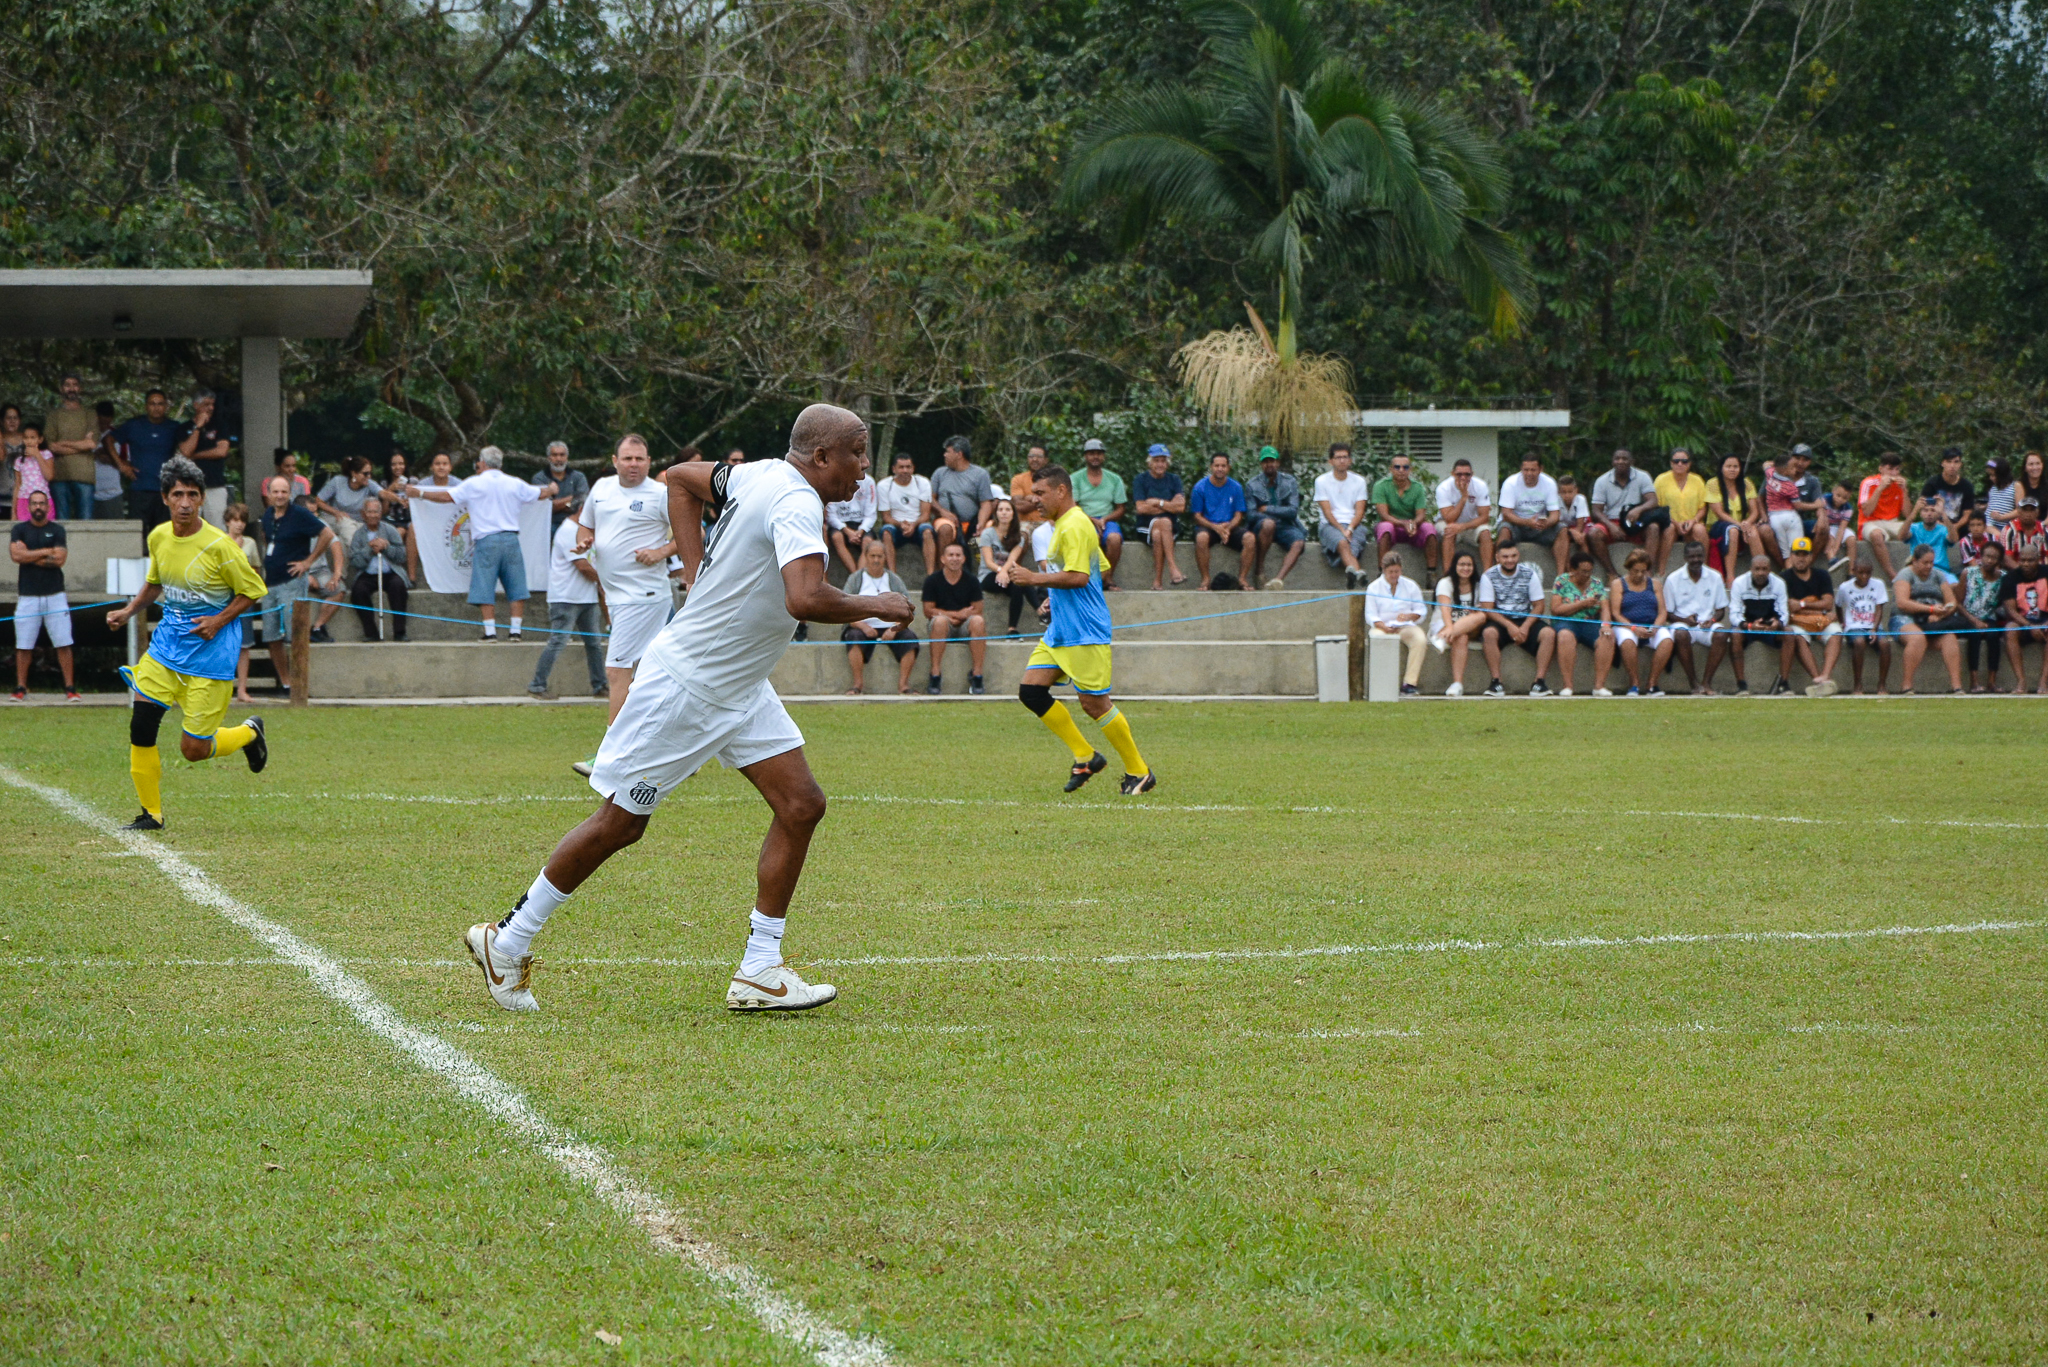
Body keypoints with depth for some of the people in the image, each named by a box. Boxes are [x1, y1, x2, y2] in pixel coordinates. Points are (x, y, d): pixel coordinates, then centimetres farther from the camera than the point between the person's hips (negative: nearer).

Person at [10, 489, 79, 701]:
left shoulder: (57, 531, 5)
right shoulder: (20, 529, 7)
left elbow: (59, 559, -7)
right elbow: (16, 555, -9)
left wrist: (30, 556, -6)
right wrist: (47, 552, -7)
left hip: (54, 594, -1)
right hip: (28, 595, 1)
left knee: (63, 644, -4)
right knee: (23, 646, 1)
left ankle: (70, 688, -2)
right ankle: (20, 689, 7)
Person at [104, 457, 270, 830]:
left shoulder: (218, 545, -16)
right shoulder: (158, 537, 1)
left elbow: (252, 591, -6)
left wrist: (219, 621, -17)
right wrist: (129, 610, 7)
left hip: (210, 651, -5)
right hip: (168, 642, 5)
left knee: (194, 749, -4)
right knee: (141, 724, -8)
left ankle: (249, 733, 28)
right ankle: (150, 813, 7)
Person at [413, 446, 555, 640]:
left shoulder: (473, 484, -1)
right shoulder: (514, 484, 9)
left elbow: (446, 497, 0)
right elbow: (541, 493, 23)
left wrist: (420, 494, 13)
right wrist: (551, 489, 46)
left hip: (486, 540, -3)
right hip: (511, 538, 3)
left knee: (485, 589, 0)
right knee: (516, 587, 7)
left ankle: (490, 630, -5)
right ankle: (515, 629, 4)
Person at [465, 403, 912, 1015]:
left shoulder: (762, 476, 4)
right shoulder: (796, 503, -24)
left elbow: (680, 477, 20)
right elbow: (805, 599, -40)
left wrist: (697, 571, 15)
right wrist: (874, 607, -22)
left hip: (740, 690, 10)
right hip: (685, 684, -10)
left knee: (801, 805, 0)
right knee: (621, 822, 2)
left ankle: (759, 972, 3)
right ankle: (506, 941, 18)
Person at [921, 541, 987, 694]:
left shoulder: (972, 581, 2)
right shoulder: (932, 581, -2)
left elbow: (977, 611, -2)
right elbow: (928, 611, -5)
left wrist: (951, 615, -15)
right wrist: (959, 614, -12)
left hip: (965, 626, 1)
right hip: (944, 629, -1)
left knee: (978, 621, -32)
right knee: (940, 621, -36)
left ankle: (976, 675, -27)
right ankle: (934, 675, -34)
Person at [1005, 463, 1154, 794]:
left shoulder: (1074, 526, -15)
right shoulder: (1062, 525, 18)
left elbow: (1078, 577, -25)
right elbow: (1101, 571, 26)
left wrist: (1035, 578, -17)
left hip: (1084, 633, -10)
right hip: (1060, 631, 10)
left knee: (1094, 703, -6)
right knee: (1031, 690, 1)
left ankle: (1139, 772, 6)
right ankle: (1085, 757, 8)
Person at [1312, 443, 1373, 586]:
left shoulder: (1359, 482, 16)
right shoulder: (1322, 481, 9)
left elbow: (1360, 512, 6)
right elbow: (1327, 512, 0)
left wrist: (1349, 529, -13)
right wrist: (1342, 530, -15)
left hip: (1354, 525, 3)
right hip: (1330, 525, -3)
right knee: (1342, 543, -39)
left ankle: (1352, 577, -65)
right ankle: (1358, 573, -69)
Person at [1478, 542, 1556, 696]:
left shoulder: (1530, 574, 2)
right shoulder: (1489, 576, -2)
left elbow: (1539, 605, 0)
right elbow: (1487, 608, -8)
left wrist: (1525, 627, -17)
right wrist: (1509, 626, -22)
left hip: (1526, 620, 2)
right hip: (1500, 620, -2)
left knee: (1549, 633, -27)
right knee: (1489, 633, -36)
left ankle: (1539, 681, -24)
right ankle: (1496, 682, -30)